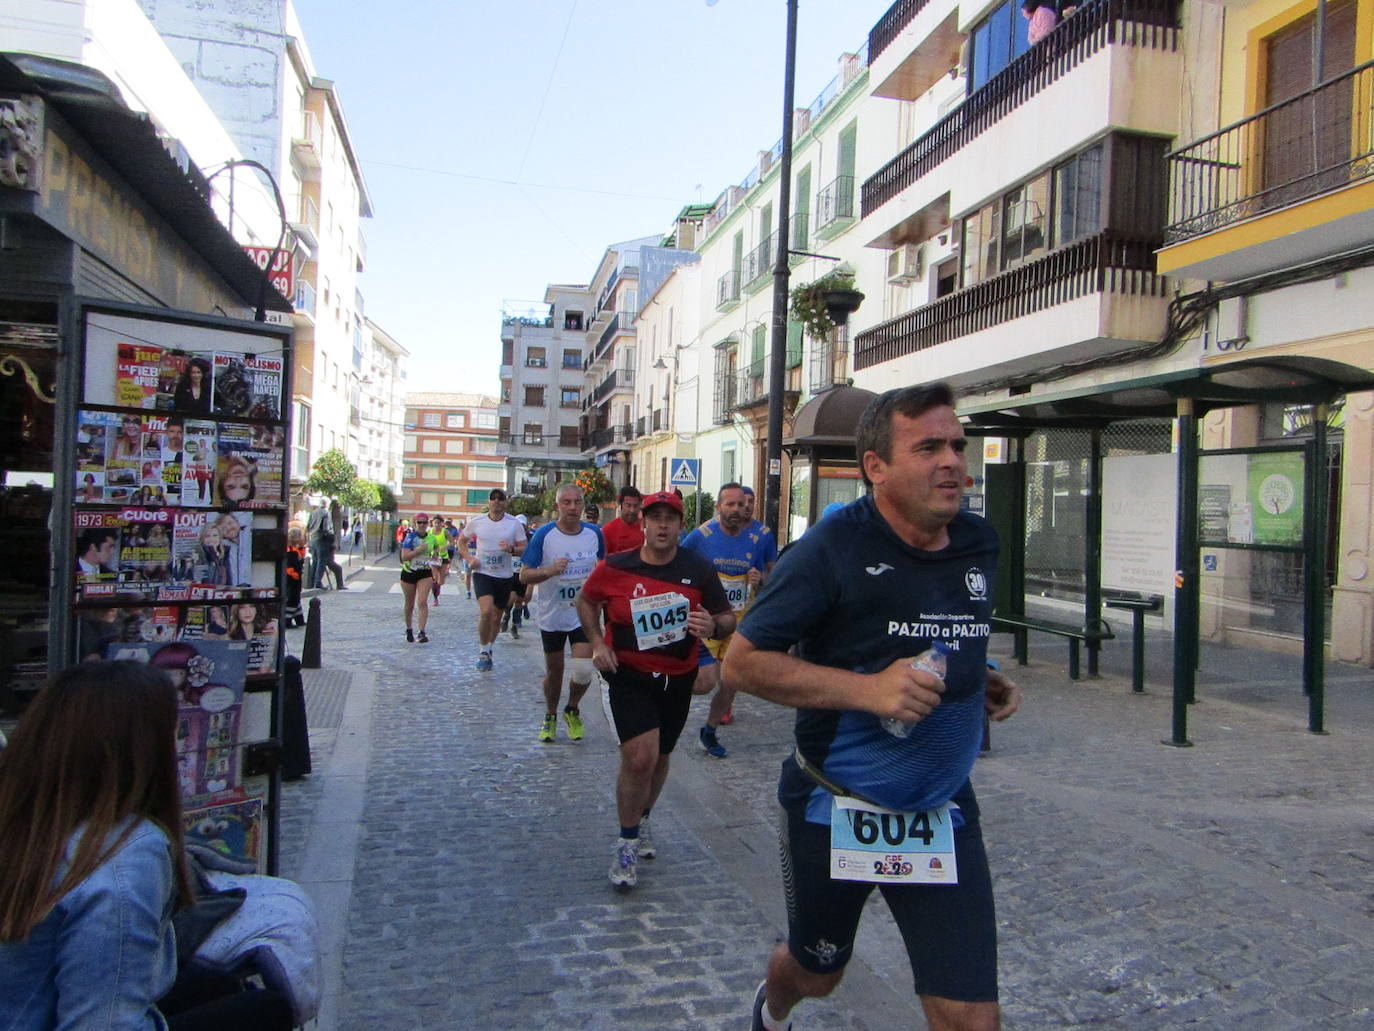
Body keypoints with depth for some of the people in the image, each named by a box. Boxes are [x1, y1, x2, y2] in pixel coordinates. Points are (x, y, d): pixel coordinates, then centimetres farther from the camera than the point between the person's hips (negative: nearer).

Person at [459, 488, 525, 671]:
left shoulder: (514, 524, -2)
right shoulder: (476, 522, 0)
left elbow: (524, 549, 0)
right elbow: (462, 541, 14)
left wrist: (512, 549, -22)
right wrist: (469, 558, -3)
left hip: (505, 576, 2)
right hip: (482, 573, -2)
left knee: (496, 617, 10)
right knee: (486, 611, -21)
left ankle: (488, 648, 34)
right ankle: (483, 651, -3)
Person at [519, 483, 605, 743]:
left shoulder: (594, 533, -2)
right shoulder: (544, 534, -11)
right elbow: (524, 575, -10)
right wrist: (549, 570, -27)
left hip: (584, 613, 1)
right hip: (551, 615, -1)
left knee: (584, 670, -12)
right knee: (554, 671, 13)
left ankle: (573, 710, 19)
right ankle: (550, 716, 38)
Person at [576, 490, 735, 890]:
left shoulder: (699, 570, -8)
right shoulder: (614, 568, -10)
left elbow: (728, 618, -1)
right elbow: (586, 601, 8)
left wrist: (714, 626, -24)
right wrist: (596, 642, -5)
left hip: (678, 678, 3)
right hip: (628, 675, -3)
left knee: (660, 757, 19)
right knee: (640, 756, -17)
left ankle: (642, 819, 47)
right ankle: (627, 842, 5)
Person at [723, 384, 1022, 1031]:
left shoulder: (979, 544, 2)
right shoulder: (833, 547, -17)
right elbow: (742, 662, -17)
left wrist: (983, 681, 1)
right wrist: (869, 689, -27)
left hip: (942, 814, 4)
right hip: (833, 809, -3)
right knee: (815, 974, 22)